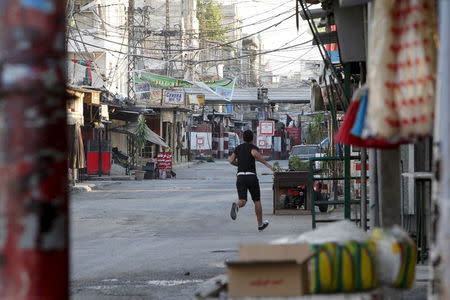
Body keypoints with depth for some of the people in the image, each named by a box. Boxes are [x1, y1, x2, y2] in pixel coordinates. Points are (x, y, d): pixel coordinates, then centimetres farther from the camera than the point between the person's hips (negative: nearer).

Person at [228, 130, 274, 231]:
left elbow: (231, 161, 16)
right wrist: (267, 164, -23)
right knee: (257, 201, 15)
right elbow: (254, 153, -26)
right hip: (251, 177, -3)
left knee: (242, 202, -7)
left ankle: (236, 206, -45)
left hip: (240, 177, 3)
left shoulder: (238, 148, 16)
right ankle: (260, 224, 24)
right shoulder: (253, 147, -1)